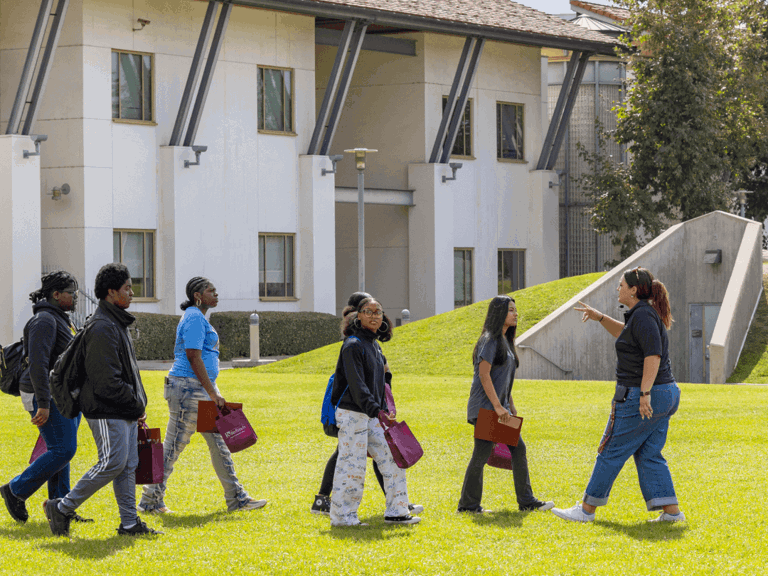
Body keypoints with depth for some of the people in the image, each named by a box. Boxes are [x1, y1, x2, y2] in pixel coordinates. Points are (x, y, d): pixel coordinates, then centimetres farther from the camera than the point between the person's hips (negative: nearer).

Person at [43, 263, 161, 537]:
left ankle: (129, 522, 10)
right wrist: (137, 405, -13)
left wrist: (138, 404, 14)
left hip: (126, 411, 10)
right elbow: (106, 380, -21)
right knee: (113, 463, -11)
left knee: (128, 465, 8)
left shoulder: (118, 323, 17)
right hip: (108, 411, -10)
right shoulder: (102, 327, -17)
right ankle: (62, 508, -1)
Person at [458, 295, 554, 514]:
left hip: (499, 407, 10)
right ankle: (468, 504, 2)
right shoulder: (490, 340, -12)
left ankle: (526, 501, 11)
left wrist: (511, 406, 19)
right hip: (485, 407, -10)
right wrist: (498, 406, -21)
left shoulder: (505, 341, 16)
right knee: (482, 454, -6)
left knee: (518, 449, 7)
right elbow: (484, 375, -19)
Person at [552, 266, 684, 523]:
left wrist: (645, 393, -28)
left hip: (640, 398, -10)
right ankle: (672, 510, 5)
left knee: (612, 452, -1)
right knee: (648, 455, 12)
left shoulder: (643, 315, -15)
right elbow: (625, 334, 36)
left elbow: (653, 354, -25)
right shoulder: (645, 314, 15)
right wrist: (600, 318, 26)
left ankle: (587, 509, 7)